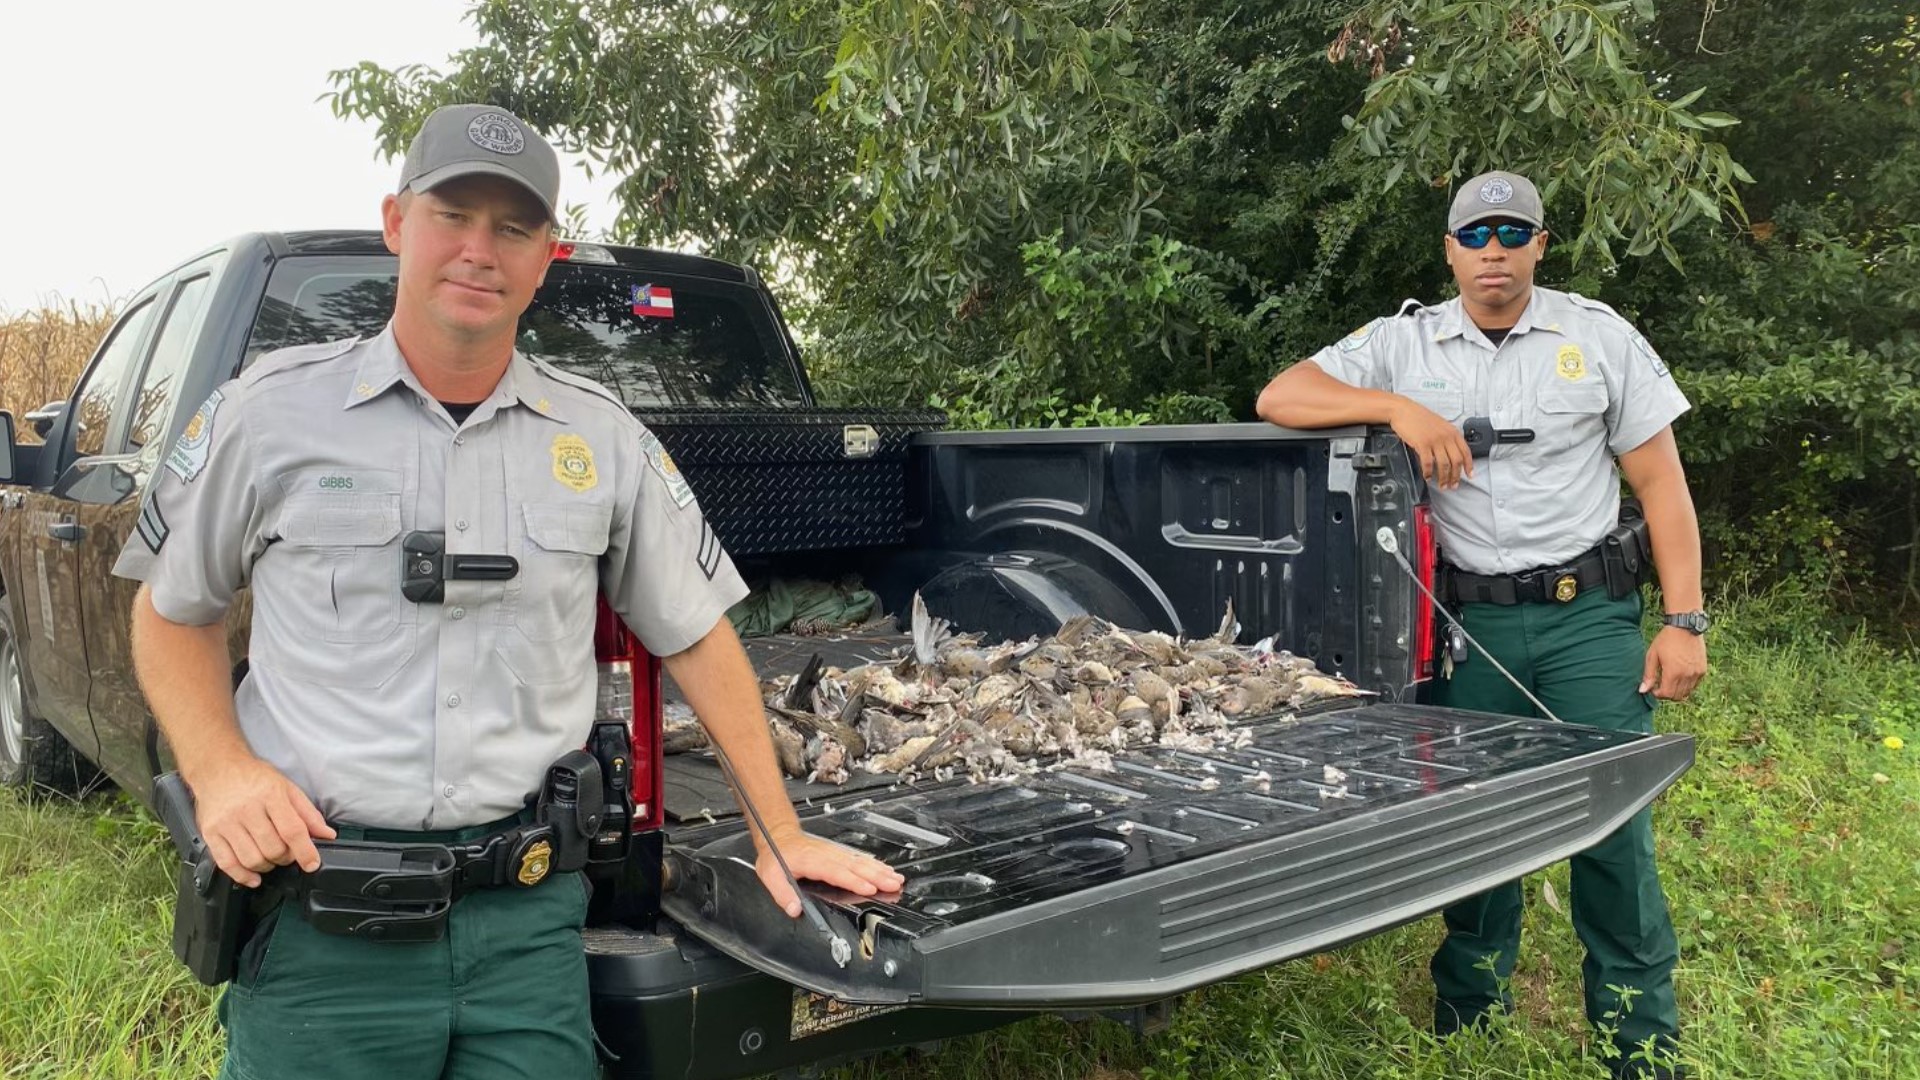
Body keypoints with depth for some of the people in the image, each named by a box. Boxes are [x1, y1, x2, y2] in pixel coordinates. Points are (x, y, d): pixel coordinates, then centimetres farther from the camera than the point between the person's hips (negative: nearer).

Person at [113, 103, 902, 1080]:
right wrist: (220, 771, -6)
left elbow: (696, 638, 10)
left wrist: (782, 836, 10)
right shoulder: (273, 411, 0)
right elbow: (171, 614, 12)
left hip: (531, 916, 1)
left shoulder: (605, 439, 4)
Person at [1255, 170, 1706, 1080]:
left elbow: (1660, 482, 5)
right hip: (1468, 623, 1)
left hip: (1589, 617, 0)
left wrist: (1684, 622, -2)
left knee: (1614, 830, 0)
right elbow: (1278, 398, -3)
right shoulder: (1405, 342, 5)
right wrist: (1398, 407, -16)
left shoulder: (1600, 337, 5)